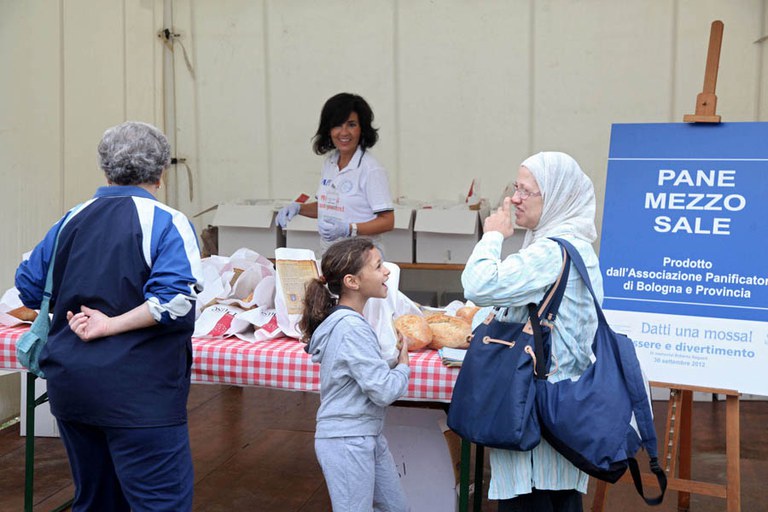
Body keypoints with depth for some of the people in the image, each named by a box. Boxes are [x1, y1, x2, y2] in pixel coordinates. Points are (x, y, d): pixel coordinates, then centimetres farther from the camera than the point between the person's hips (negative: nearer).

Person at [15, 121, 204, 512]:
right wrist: (112, 324, -15)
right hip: (137, 393, -7)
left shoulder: (71, 221, 9)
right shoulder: (166, 223, -10)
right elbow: (174, 300, -23)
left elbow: (28, 288, 16)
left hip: (70, 387, 7)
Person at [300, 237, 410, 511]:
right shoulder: (351, 328, -22)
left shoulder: (347, 320, 8)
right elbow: (383, 391, -21)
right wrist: (403, 366, -4)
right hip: (347, 441, -10)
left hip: (368, 437, 10)